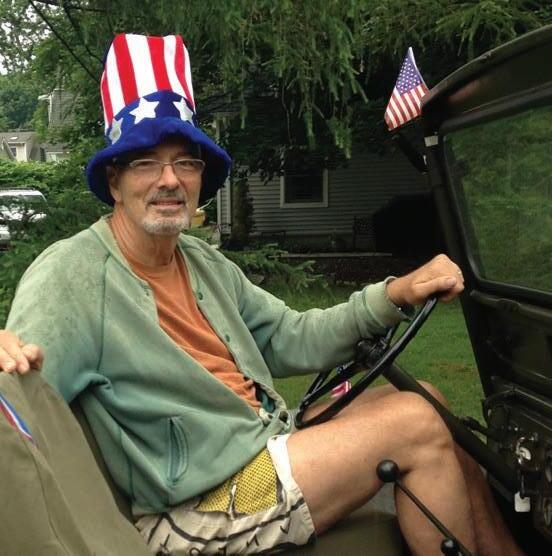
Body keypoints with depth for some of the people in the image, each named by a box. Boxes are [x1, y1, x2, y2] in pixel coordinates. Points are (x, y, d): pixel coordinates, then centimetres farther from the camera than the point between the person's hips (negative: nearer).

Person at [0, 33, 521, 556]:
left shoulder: (204, 262, 10)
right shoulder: (70, 275, -14)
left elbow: (292, 340, 9)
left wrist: (395, 294, -3)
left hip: (270, 443, 8)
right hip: (196, 510, -8)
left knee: (420, 399, 4)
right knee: (415, 424, -13)